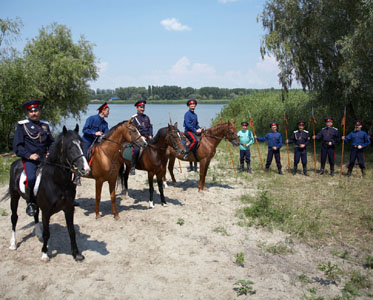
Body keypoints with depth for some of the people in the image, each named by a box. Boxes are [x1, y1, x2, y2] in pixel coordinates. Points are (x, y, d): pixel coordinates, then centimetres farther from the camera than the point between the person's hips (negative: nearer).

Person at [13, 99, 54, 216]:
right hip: (30, 160, -5)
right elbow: (17, 146, -1)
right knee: (31, 178, -29)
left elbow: (51, 142, 26)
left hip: (44, 159, 5)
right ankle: (30, 203, -10)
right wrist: (29, 155, -15)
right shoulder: (22, 125, 3)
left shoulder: (45, 125, 17)